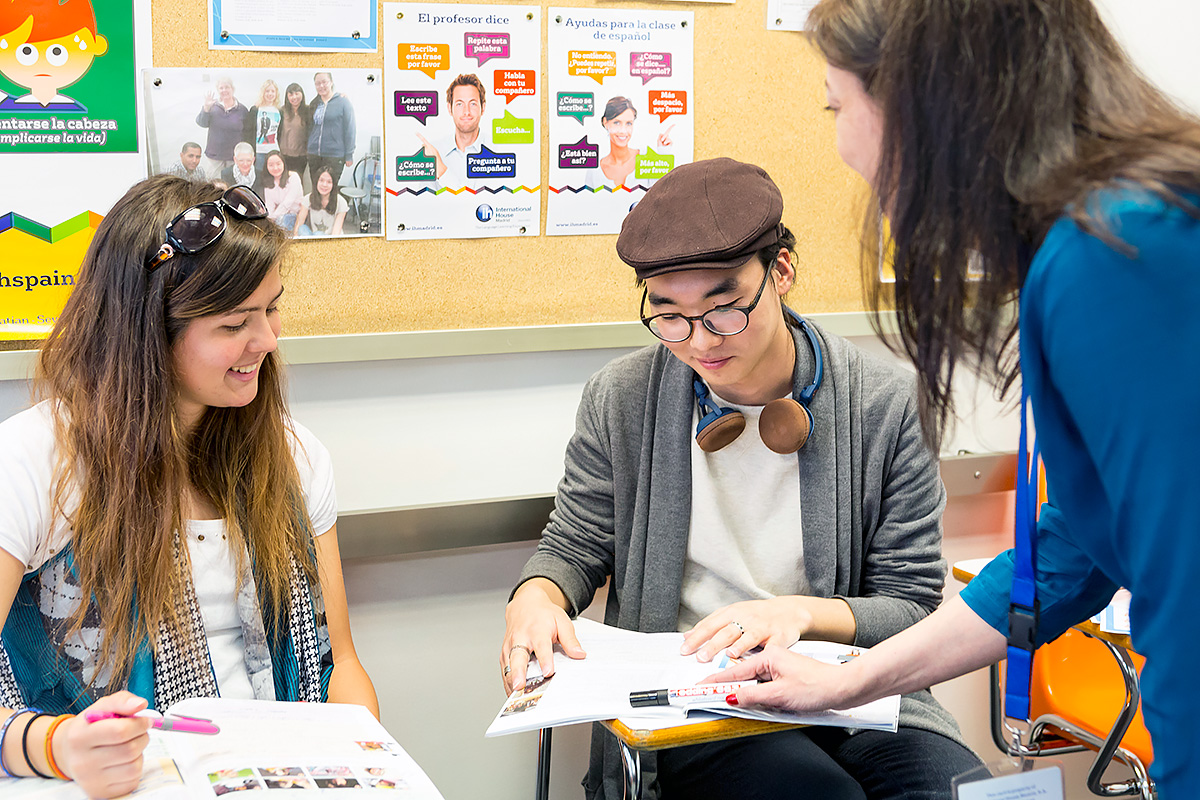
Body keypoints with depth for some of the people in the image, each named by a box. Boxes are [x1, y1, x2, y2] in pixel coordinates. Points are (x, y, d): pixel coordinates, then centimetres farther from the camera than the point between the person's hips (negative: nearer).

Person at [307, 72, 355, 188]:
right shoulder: (314, 104, 12)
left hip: (335, 156, -5)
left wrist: (349, 156, -8)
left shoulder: (342, 102, -4)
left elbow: (349, 130, -5)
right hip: (314, 155, 5)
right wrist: (307, 150, 15)